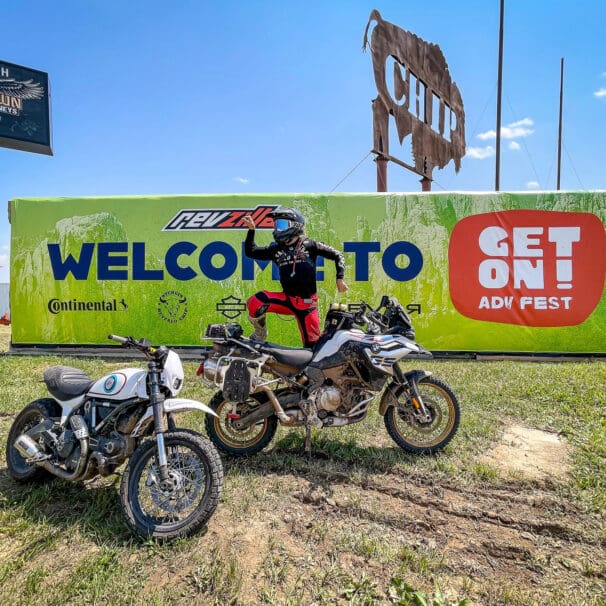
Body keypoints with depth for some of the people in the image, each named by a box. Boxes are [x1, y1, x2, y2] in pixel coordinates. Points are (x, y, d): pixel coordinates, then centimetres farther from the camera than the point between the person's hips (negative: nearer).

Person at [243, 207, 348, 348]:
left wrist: (339, 279, -6)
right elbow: (250, 252, 13)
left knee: (312, 344, -1)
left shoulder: (309, 245, 0)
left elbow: (337, 255, 3)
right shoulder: (276, 249, 11)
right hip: (287, 299, 3)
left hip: (307, 302, -2)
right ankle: (260, 334, 3)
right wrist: (251, 230, 3)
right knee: (254, 303, -20)